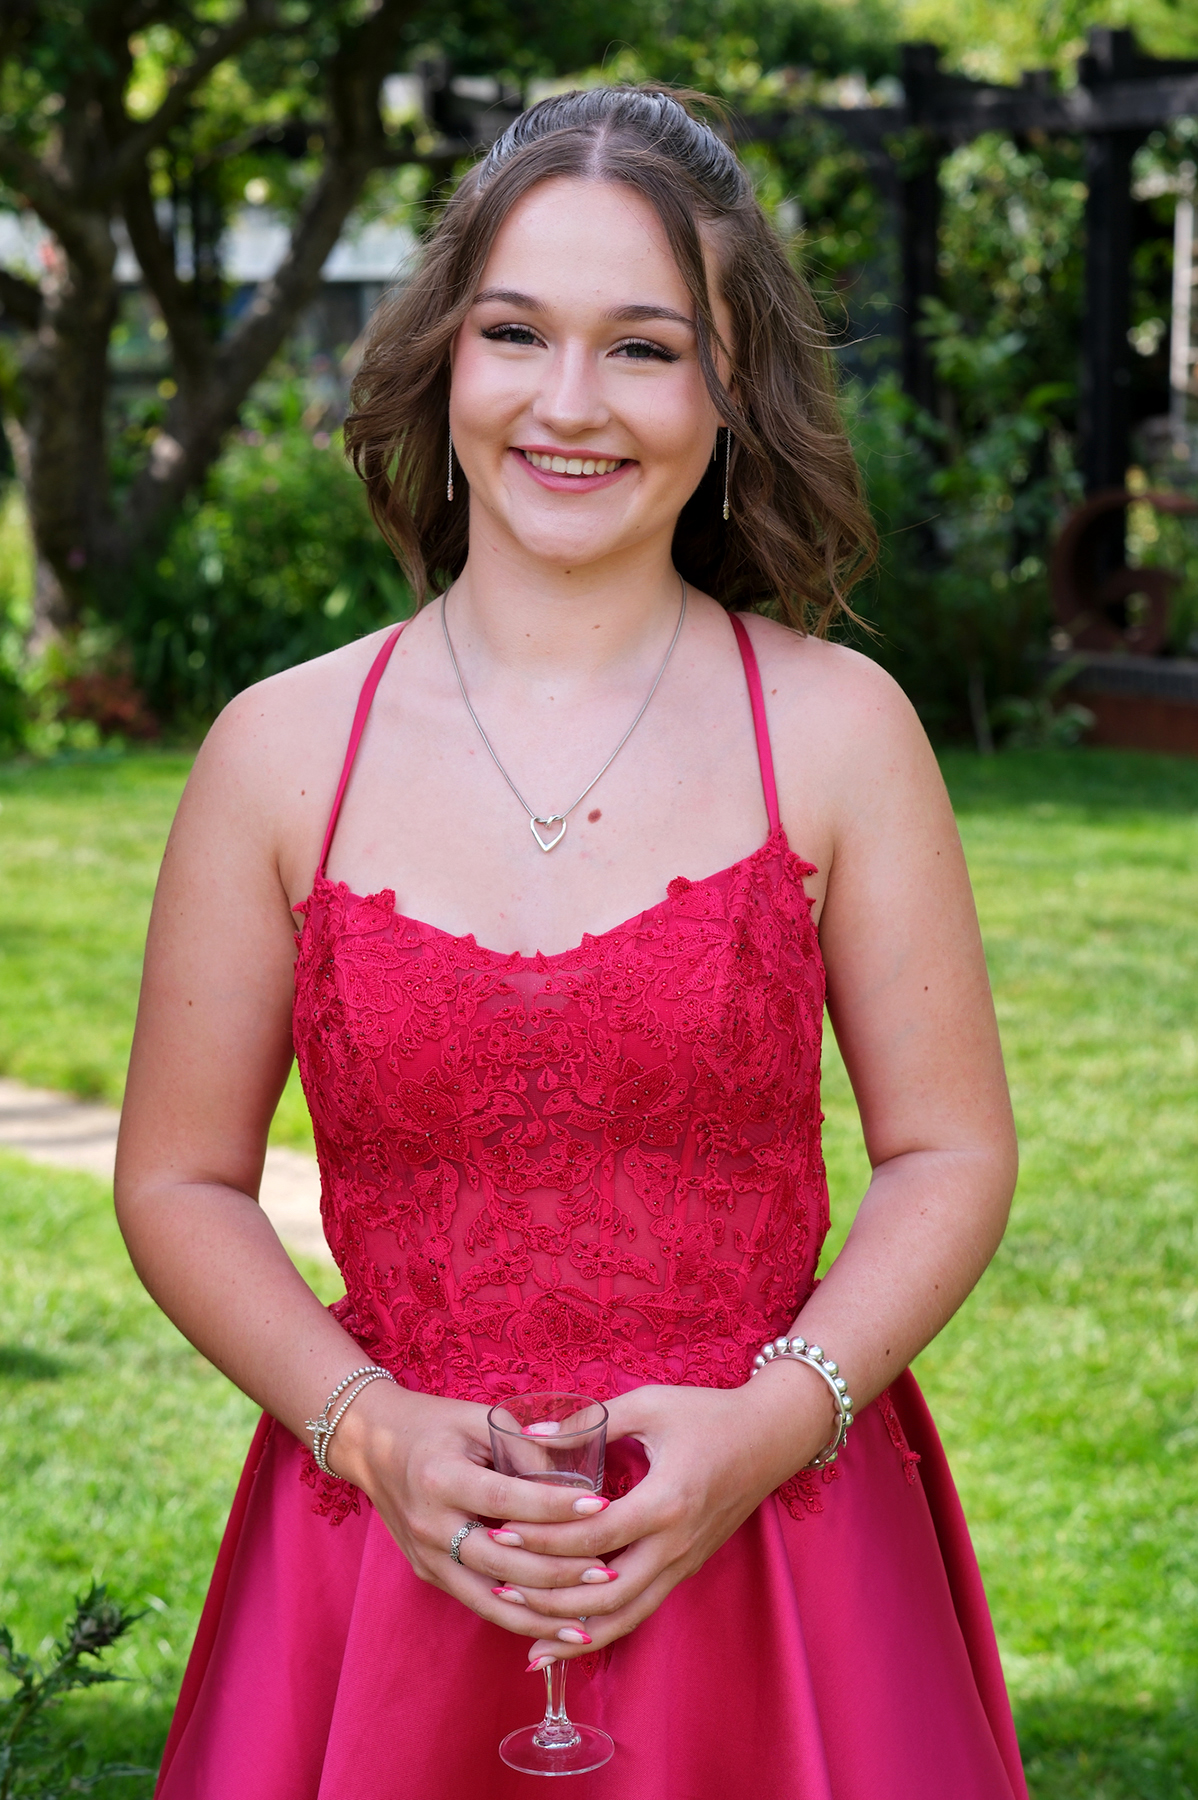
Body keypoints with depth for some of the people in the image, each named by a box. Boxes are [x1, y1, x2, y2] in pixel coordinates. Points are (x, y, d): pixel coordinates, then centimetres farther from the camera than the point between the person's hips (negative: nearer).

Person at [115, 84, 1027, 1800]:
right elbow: (180, 1176, 4)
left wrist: (774, 1422, -13)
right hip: (390, 1553, 1)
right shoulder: (280, 750, -1)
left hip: (765, 1554, 0)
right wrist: (370, 1431, -10)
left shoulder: (837, 728, -2)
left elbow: (951, 1152, 0)